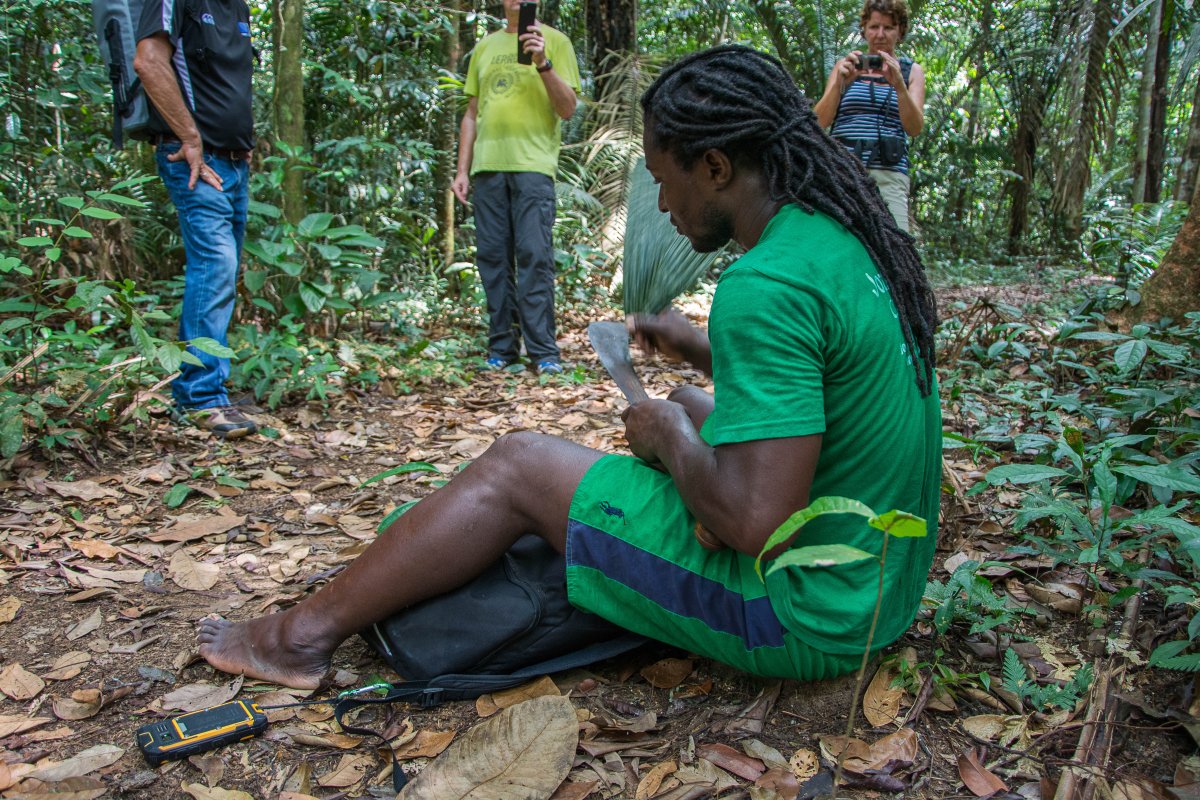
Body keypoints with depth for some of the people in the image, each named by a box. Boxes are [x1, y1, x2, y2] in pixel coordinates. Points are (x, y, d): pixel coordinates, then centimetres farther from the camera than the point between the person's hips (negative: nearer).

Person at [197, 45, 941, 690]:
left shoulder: (767, 287, -26)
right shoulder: (847, 237, 4)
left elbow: (755, 523, -29)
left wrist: (669, 437, -11)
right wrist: (701, 347, 10)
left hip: (807, 615, -9)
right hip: (880, 581, 9)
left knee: (519, 464, -6)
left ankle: (302, 636, 10)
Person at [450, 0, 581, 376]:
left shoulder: (555, 41, 8)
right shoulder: (485, 46, 21)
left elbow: (567, 108, -1)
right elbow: (472, 113, 21)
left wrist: (542, 62, -15)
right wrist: (462, 170, 13)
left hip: (533, 165, -4)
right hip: (488, 165, 4)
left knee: (535, 257, -9)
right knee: (492, 258, 3)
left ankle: (543, 352, -5)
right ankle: (501, 347, 11)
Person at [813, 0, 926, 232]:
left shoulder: (912, 71, 16)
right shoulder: (846, 66, 17)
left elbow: (915, 128, 1)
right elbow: (821, 121, 5)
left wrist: (899, 84, -15)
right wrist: (839, 83, -12)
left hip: (889, 172, 0)